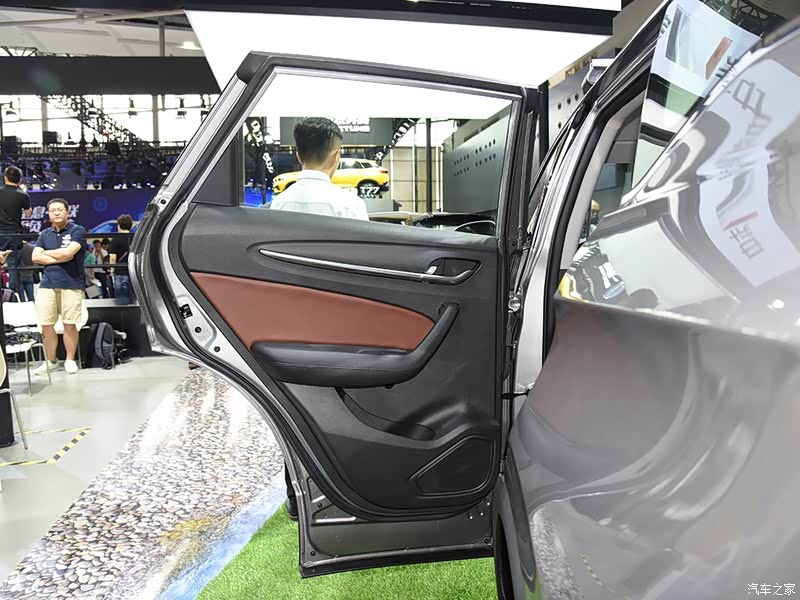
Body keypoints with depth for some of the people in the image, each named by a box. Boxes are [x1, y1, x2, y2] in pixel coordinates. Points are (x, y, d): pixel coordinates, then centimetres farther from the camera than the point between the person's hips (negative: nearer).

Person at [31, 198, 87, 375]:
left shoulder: (78, 231, 0)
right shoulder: (44, 234, 15)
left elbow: (67, 252, -14)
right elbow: (35, 257, 5)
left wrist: (47, 253, 2)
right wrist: (59, 258, -8)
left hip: (71, 285, -4)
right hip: (47, 285, 4)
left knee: (70, 325, 0)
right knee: (46, 325, 4)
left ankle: (70, 360, 13)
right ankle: (50, 361, 16)